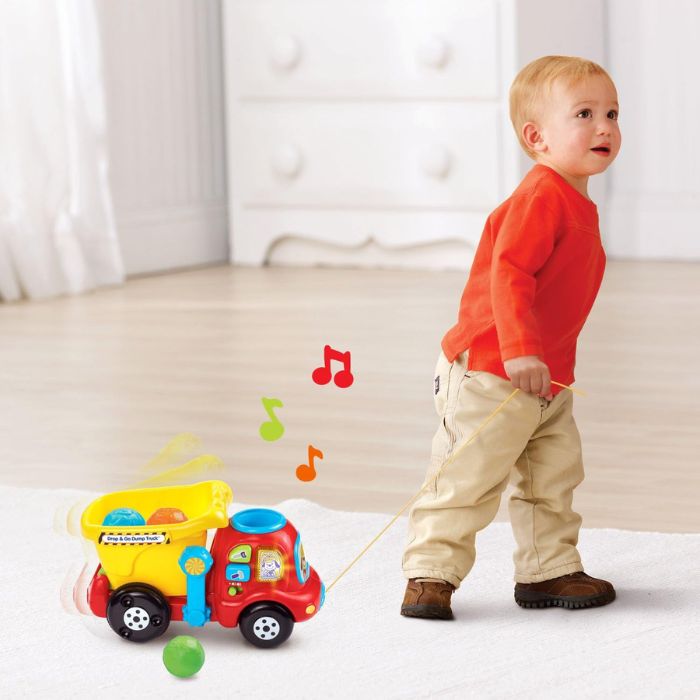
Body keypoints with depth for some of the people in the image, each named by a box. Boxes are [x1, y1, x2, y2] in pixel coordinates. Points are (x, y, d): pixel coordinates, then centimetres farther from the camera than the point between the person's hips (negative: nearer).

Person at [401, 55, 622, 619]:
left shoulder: (577, 205, 12)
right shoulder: (540, 198, -20)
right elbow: (508, 274, -28)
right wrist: (520, 351, -36)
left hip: (548, 379, 10)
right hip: (489, 376, -10)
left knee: (555, 480, 14)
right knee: (467, 479, -5)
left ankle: (549, 571, 25)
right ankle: (430, 573, 4)